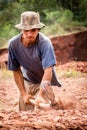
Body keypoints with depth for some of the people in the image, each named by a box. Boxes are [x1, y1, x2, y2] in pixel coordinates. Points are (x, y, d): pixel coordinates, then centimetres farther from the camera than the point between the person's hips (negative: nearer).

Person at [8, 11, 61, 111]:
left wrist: (40, 95, -44)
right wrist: (23, 94, -13)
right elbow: (16, 71, -9)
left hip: (45, 81, -3)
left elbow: (48, 71, -35)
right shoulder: (13, 44, -20)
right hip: (27, 82, 3)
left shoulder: (44, 43, -30)